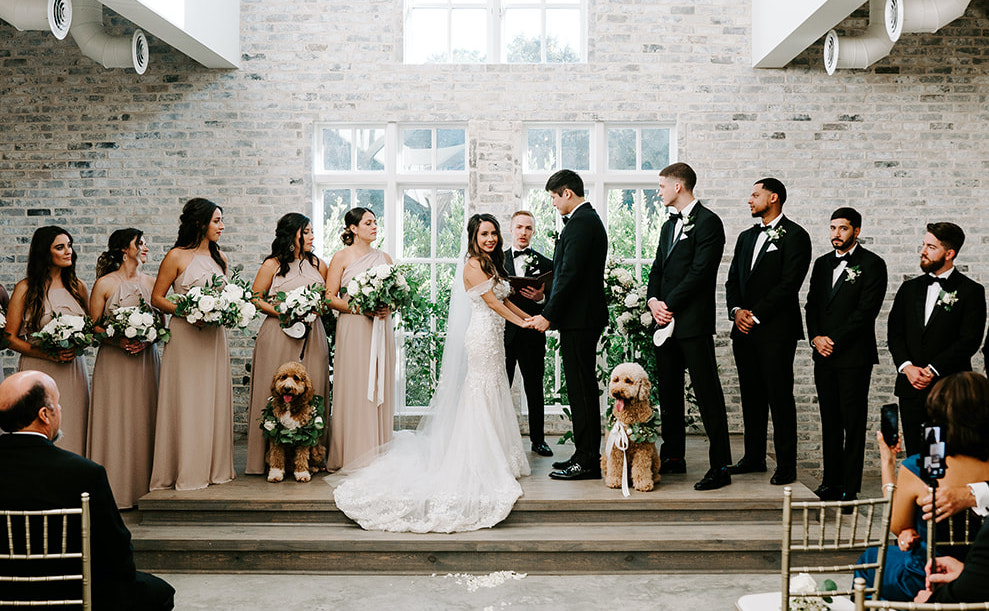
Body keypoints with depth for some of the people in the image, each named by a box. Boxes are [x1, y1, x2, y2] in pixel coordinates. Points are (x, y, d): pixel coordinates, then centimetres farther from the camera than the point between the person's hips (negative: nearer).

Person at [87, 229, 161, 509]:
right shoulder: (104, 284, -1)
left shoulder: (151, 282, 10)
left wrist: (147, 339, -8)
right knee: (115, 425, -3)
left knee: (144, 423, 2)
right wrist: (118, 340, -16)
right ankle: (116, 491, 4)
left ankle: (144, 488, 9)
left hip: (146, 360, 3)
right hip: (114, 362, -3)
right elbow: (92, 327, -1)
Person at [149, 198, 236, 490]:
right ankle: (186, 472, 3)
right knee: (186, 402, -4)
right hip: (185, 336, -6)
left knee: (214, 400, 7)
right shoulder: (177, 257, -5)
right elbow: (156, 298, -4)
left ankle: (214, 468, 15)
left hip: (215, 337, 6)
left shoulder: (220, 257, 13)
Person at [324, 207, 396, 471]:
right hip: (353, 329, -4)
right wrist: (361, 308, -14)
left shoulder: (384, 258, 15)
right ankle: (352, 456, 0)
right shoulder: (342, 257, 1)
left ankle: (378, 455, 9)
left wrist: (388, 308, -5)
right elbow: (330, 297, -4)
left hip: (381, 328, 4)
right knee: (354, 389, -6)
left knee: (380, 388, 3)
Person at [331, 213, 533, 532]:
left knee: (493, 396, 11)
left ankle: (497, 460, 17)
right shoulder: (472, 265, -11)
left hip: (494, 337, 9)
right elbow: (492, 302, -12)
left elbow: (504, 300, 20)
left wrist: (529, 317, 14)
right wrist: (520, 322, -7)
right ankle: (482, 465, -3)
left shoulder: (492, 264, 17)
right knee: (482, 398, -6)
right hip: (483, 336, -9)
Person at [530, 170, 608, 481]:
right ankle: (586, 455, 21)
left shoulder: (581, 223, -14)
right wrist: (551, 310, 17)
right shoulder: (588, 219, 18)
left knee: (581, 389, -6)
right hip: (583, 318, 11)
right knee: (582, 388, 14)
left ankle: (587, 461, -1)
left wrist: (548, 315, -18)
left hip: (579, 318, -11)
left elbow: (570, 275, -21)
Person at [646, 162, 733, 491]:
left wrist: (669, 304, -14)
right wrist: (653, 300, -1)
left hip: (694, 323, -9)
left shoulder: (708, 222, -7)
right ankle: (673, 457, 24)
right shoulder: (669, 225, 20)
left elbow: (700, 272, -16)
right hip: (666, 321, 9)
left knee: (708, 394, -6)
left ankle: (720, 466, -3)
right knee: (668, 393, 13)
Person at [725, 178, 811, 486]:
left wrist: (756, 316, -13)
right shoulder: (746, 237, 20)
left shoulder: (795, 235, -4)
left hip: (776, 330, -7)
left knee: (780, 397, -5)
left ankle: (786, 465, 1)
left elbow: (789, 284, -12)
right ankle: (754, 457, 19)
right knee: (751, 395, 10)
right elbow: (732, 279, 17)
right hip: (744, 330, 7)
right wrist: (736, 310, -2)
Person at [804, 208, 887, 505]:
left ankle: (850, 489, 1)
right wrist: (816, 337, -2)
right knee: (829, 421, 9)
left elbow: (866, 310, -11)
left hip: (854, 355, -6)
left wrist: (835, 341, -12)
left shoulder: (872, 264, -3)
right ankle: (832, 480, 17)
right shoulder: (822, 263, 16)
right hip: (824, 356, 6)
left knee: (853, 422, -3)